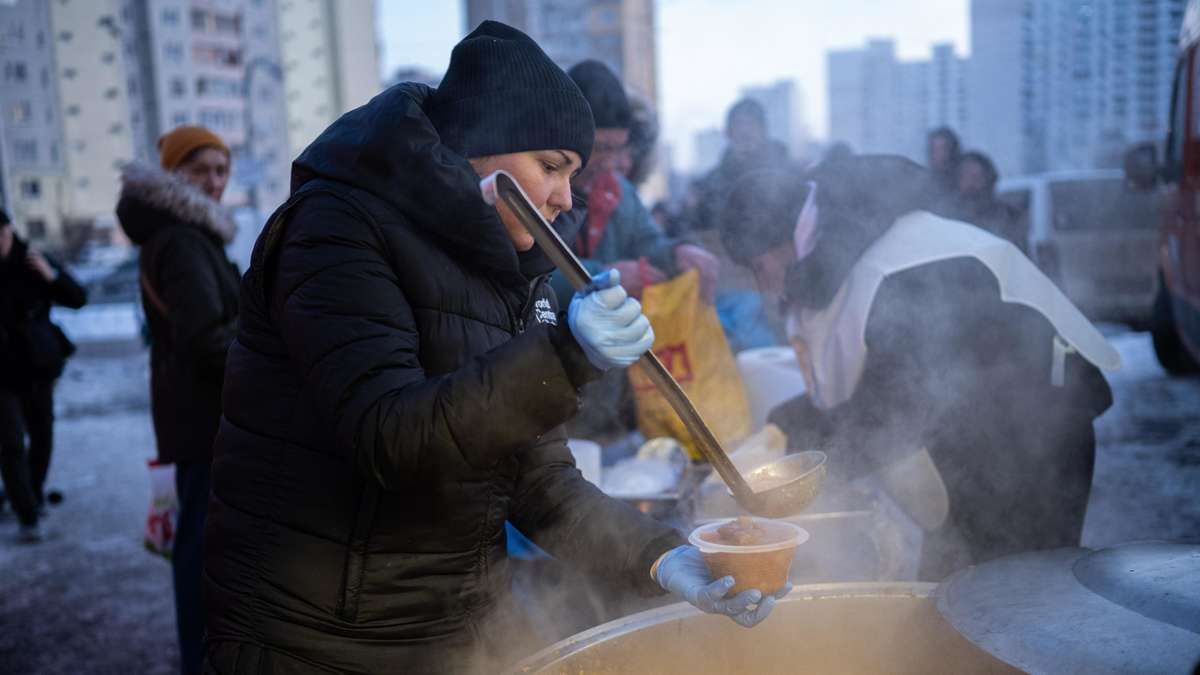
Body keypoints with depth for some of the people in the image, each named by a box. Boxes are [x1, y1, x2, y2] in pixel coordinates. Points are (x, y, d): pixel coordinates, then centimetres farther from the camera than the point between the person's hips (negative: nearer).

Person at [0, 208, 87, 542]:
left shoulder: (32, 262, -4)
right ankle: (27, 517, -4)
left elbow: (78, 299, -5)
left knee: (42, 436, 14)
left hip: (39, 367, 2)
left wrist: (52, 275, -22)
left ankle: (35, 496, 36)